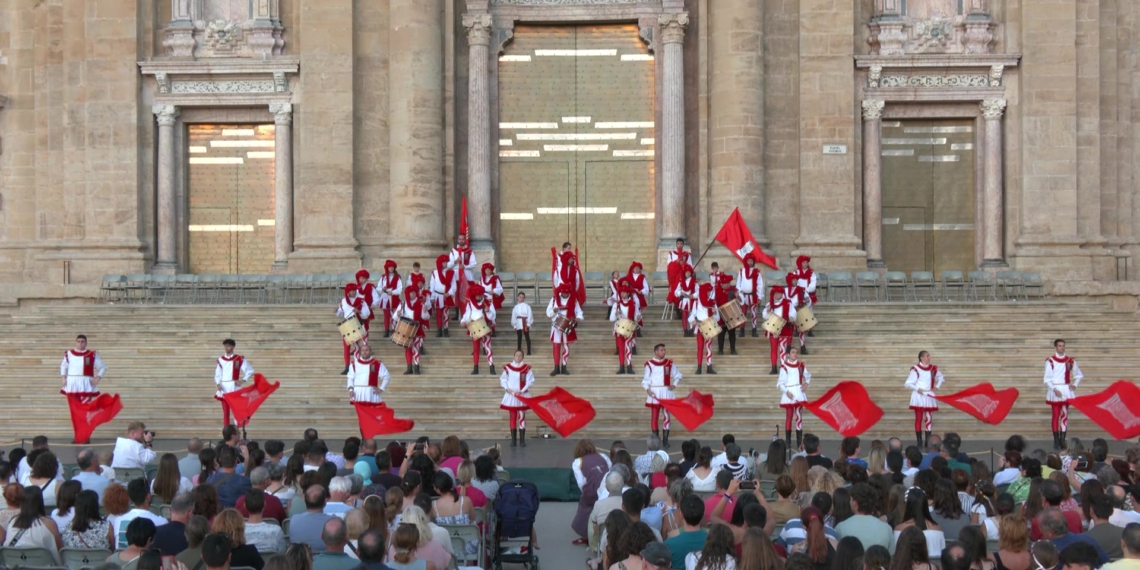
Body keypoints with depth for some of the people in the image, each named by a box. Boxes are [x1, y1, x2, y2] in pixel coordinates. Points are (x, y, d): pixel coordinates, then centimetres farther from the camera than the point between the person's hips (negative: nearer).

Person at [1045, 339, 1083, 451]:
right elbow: (1047, 379, -6)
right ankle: (1056, 442, 1)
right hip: (1055, 391, -3)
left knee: (1065, 415, 3)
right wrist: (1054, 389, -16)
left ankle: (1063, 441, 6)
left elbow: (1079, 375, 19)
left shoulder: (1070, 361, 6)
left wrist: (1074, 385, 5)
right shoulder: (1050, 361, -5)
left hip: (1066, 391, 3)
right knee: (1056, 416, -2)